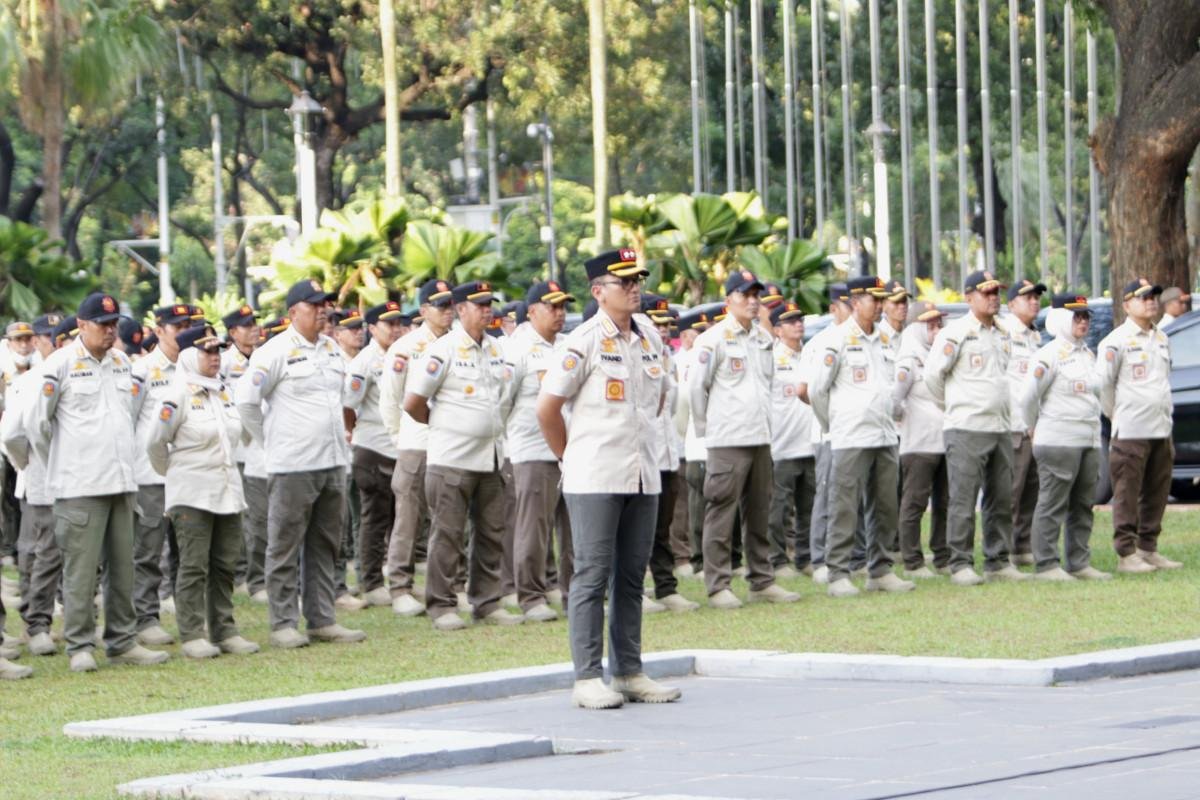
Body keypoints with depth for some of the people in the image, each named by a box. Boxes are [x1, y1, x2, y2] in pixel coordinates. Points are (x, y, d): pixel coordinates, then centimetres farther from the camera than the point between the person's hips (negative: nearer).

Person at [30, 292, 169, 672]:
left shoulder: (122, 363, 12)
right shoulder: (60, 364, -7)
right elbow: (38, 421, -2)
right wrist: (59, 465, 5)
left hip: (122, 482, 6)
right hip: (80, 485, -6)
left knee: (122, 567, 9)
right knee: (81, 569, -5)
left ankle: (123, 642, 15)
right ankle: (80, 647, 0)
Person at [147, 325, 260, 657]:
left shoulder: (224, 392, 11)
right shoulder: (179, 395, -10)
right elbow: (156, 442, -5)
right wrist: (173, 472, 7)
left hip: (228, 491, 6)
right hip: (192, 494, -6)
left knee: (224, 566, 8)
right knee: (194, 567, -5)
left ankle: (224, 631, 13)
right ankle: (192, 636, -2)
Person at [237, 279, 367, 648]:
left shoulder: (332, 348, 12)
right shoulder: (276, 352, -10)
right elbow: (246, 400, -8)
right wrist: (271, 441, -3)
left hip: (333, 462, 7)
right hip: (293, 466, -7)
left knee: (324, 547, 10)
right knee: (286, 548, -1)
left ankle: (322, 620, 15)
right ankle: (283, 624, 1)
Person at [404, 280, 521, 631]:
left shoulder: (495, 350, 11)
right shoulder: (444, 350, -9)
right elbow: (412, 402, -8)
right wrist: (442, 425, 5)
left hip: (490, 457, 6)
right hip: (452, 459, -6)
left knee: (491, 534, 8)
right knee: (447, 535, -3)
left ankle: (487, 602, 16)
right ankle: (441, 606, 2)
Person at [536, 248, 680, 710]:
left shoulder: (650, 339, 11)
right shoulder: (585, 342, -10)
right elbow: (547, 407, -7)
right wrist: (572, 457, 2)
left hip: (643, 479, 7)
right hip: (595, 480, -7)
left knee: (631, 577, 10)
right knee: (592, 576, -5)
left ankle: (629, 672, 16)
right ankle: (587, 679, -3)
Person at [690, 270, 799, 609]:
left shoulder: (763, 339, 14)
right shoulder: (714, 339, -7)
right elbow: (696, 386, -5)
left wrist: (764, 422, 16)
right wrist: (706, 427, 0)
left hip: (761, 438, 7)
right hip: (728, 441, -7)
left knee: (759, 513, 12)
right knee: (722, 514, -6)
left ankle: (762, 581, 18)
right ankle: (717, 586, -3)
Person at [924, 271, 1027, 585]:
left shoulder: (1002, 335, 15)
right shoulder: (956, 333, -7)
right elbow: (933, 374, -6)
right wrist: (955, 405, 5)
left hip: (1000, 427, 7)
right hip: (966, 428, -7)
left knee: (1002, 500, 8)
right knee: (963, 500, -5)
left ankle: (998, 561, 15)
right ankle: (960, 564, -2)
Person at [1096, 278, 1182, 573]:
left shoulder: (1162, 339, 16)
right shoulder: (1117, 340, -6)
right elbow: (1103, 382, -6)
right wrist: (1116, 416, -2)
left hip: (1161, 431, 7)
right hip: (1131, 433, -7)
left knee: (1156, 494, 8)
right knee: (1127, 495, -5)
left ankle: (1148, 549, 14)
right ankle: (1126, 554, -4)